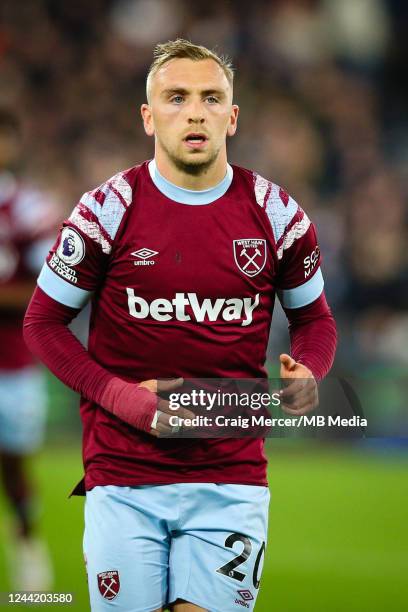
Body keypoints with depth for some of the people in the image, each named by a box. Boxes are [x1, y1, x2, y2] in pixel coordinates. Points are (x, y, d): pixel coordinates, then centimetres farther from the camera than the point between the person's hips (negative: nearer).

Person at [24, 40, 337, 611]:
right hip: (123, 479, -1)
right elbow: (44, 321, 4)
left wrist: (306, 376, -7)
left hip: (232, 476, 1)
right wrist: (120, 397, -10)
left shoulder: (278, 216, 2)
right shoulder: (107, 211, -3)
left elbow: (314, 318, 16)